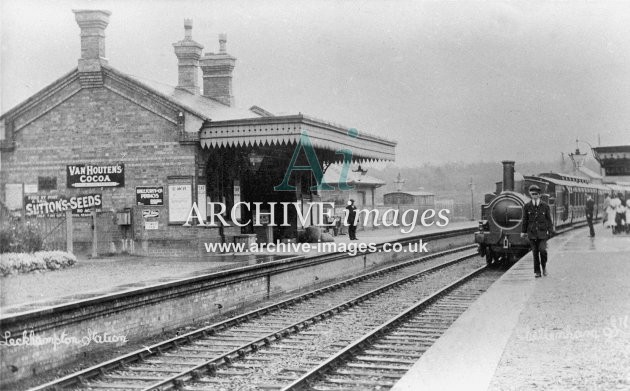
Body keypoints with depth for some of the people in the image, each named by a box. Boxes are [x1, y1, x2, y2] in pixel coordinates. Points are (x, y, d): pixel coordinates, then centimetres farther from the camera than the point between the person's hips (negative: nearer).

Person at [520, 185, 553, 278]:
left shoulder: (545, 206, 1)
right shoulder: (527, 206, 2)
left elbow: (549, 220, 5)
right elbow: (525, 220, 9)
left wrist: (550, 232, 1)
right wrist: (524, 232, 9)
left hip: (542, 232, -1)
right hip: (532, 233, 1)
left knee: (542, 250, -14)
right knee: (535, 252, 1)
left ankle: (544, 266, 13)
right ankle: (537, 272, 9)